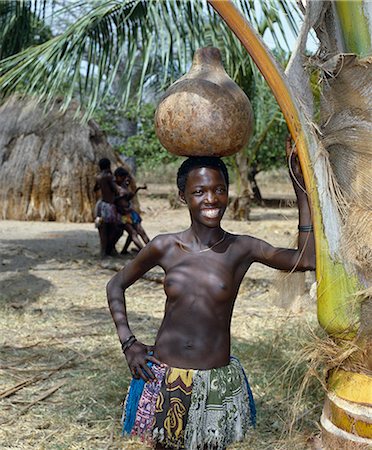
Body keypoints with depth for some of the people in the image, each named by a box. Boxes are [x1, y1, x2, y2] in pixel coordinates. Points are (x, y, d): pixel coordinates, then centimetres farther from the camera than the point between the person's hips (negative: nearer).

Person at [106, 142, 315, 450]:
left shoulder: (242, 249, -6)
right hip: (163, 376, 1)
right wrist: (128, 343, -1)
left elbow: (307, 259, -16)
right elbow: (117, 285, 9)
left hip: (216, 380, -1)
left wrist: (301, 190, -16)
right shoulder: (165, 247, -4)